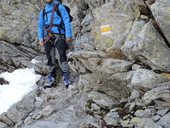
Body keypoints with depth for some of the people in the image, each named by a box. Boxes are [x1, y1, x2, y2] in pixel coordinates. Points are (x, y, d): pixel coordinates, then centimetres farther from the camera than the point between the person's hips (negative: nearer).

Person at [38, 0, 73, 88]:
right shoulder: (43, 11, 19)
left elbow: (66, 21, 0)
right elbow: (40, 26, 20)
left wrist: (68, 35, -9)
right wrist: (40, 38, 6)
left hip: (58, 35, -4)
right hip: (47, 37, 4)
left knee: (61, 56, -17)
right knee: (50, 59, 2)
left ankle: (66, 78, -18)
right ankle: (51, 80, 6)